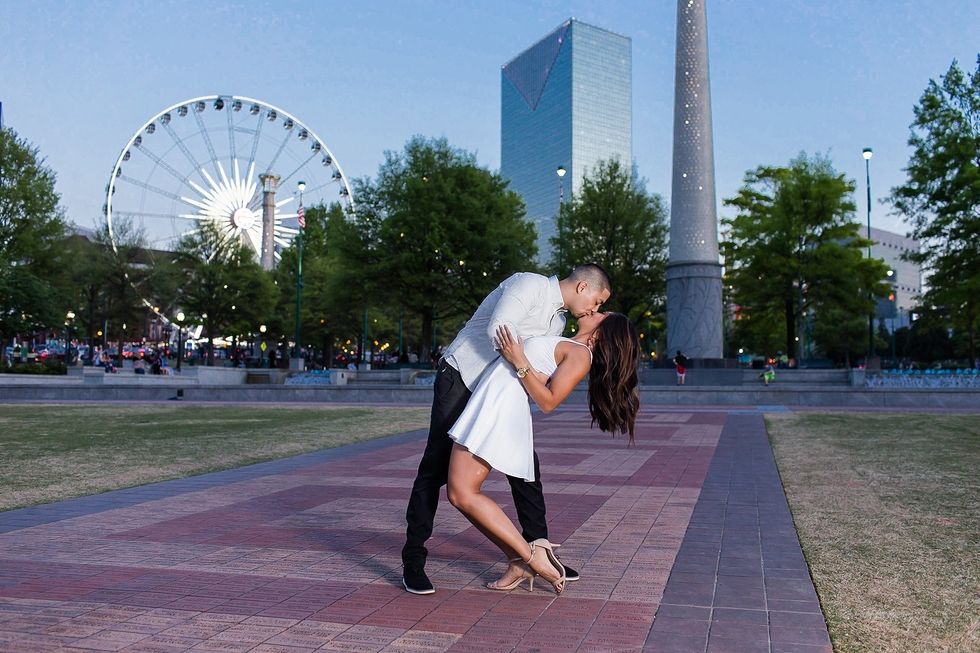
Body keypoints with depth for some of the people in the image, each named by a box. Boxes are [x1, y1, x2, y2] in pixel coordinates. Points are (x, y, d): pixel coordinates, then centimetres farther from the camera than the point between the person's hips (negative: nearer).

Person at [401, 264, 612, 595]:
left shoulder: (558, 321, 13)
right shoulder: (530, 284, -15)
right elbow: (498, 328, -29)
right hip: (460, 378, -8)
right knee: (436, 466, -8)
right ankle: (413, 561, 0)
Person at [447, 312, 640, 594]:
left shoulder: (580, 355, -5)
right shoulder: (568, 347, 21)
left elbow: (548, 401, -14)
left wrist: (519, 361, -15)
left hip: (501, 405, -10)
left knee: (462, 494, -14)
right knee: (462, 493, 6)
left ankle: (530, 555, -7)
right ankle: (519, 563, 8)